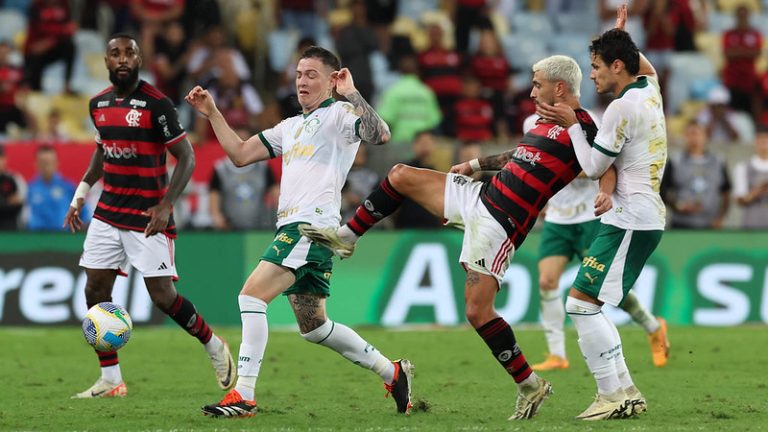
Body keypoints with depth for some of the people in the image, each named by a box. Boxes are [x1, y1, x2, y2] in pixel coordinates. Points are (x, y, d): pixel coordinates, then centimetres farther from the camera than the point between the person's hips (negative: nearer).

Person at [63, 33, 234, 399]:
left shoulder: (156, 104, -13)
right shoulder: (99, 104, 7)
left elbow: (186, 158, -11)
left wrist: (165, 206, -21)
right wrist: (80, 195, 19)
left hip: (148, 215, -6)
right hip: (108, 213, 6)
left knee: (162, 295, -9)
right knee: (95, 289, 0)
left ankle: (214, 348, 16)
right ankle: (110, 380, 8)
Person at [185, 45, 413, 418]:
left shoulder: (338, 113, 0)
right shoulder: (291, 126, 27)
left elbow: (379, 134, -19)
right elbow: (240, 154, 24)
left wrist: (352, 94, -23)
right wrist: (212, 114, 18)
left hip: (313, 224, -10)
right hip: (291, 228, 10)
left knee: (252, 295, -18)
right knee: (313, 326, 14)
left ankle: (243, 396, -21)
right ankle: (391, 372, 25)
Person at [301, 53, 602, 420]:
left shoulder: (581, 127, -13)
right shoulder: (545, 121, 14)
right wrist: (475, 165, 38)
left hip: (500, 223, -9)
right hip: (479, 196, 9)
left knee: (477, 310, -14)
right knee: (400, 175, 11)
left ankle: (530, 386, -1)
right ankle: (345, 237, 27)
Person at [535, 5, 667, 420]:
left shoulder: (623, 107, -16)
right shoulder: (650, 91, 12)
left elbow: (593, 166, -11)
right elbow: (647, 67, 39)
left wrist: (572, 124, 0)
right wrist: (621, 35, 36)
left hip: (630, 221, -10)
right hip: (644, 217, 10)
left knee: (581, 301, -13)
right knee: (587, 304, 12)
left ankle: (612, 395, -13)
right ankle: (626, 392, 11)